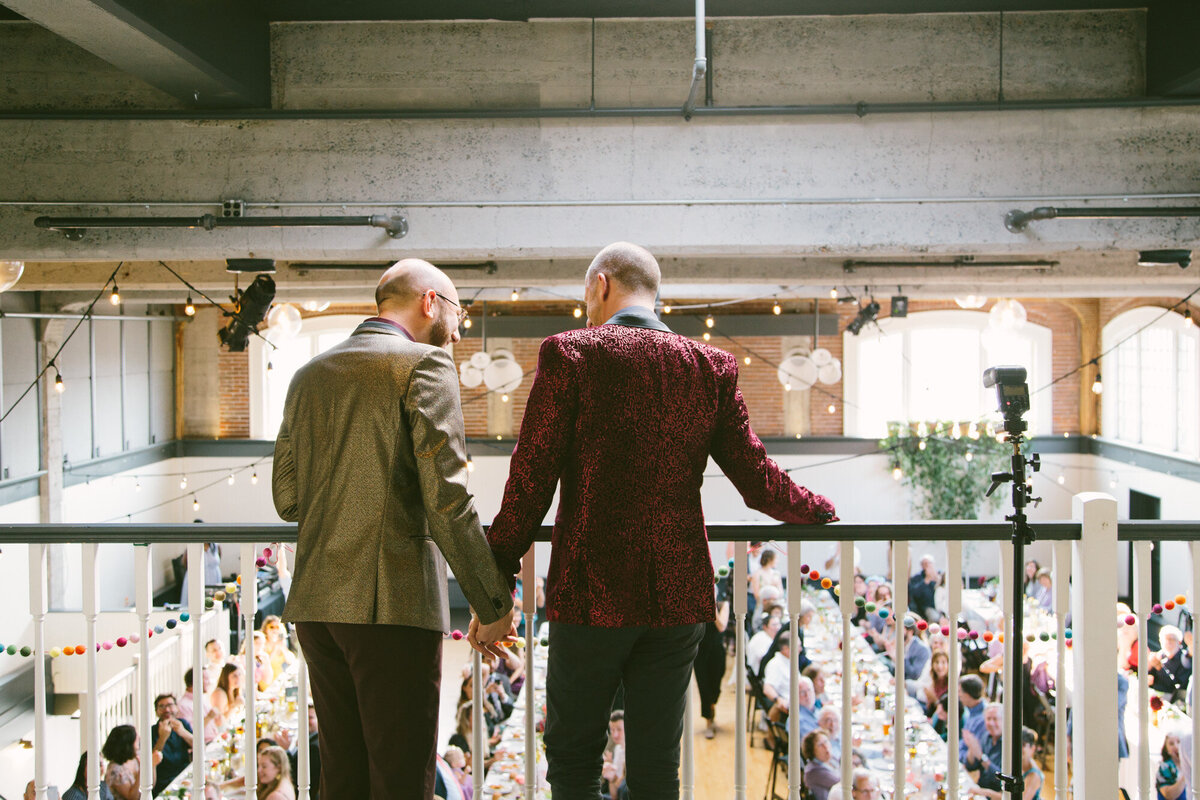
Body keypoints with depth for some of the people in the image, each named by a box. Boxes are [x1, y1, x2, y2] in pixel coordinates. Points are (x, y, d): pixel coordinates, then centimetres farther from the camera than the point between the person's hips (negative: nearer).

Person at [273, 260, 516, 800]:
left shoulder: (309, 375, 15)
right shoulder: (424, 364, -6)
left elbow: (286, 500, 14)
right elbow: (445, 497, -14)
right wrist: (493, 603, -9)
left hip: (316, 602, 7)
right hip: (393, 602, -7)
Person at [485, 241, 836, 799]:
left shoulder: (569, 354, -4)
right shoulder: (711, 366, 5)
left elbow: (532, 480, -8)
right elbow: (755, 478, 6)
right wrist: (817, 509, 26)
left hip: (592, 592, -3)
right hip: (679, 593, 3)